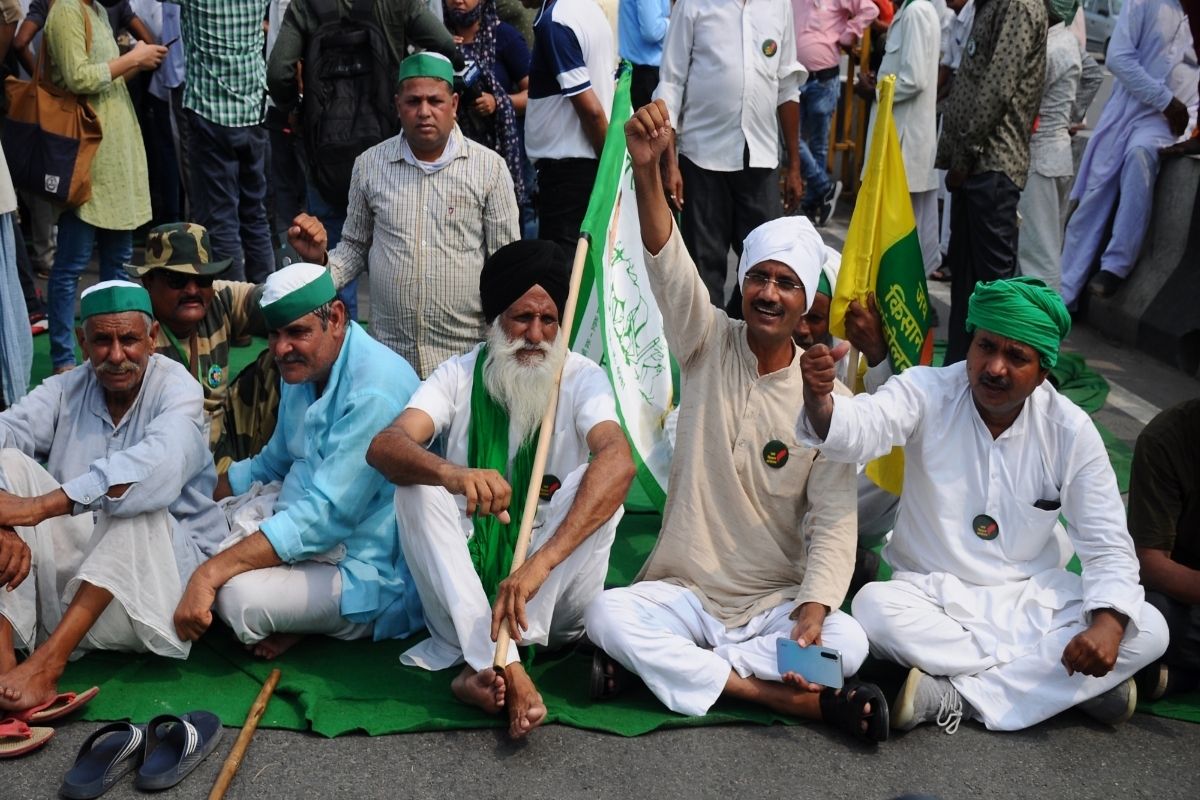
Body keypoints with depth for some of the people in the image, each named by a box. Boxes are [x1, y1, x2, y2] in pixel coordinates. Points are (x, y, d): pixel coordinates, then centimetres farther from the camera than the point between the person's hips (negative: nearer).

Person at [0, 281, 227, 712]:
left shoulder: (175, 388, -8)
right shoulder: (65, 391, 6)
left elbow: (159, 466, -30)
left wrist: (38, 507, -37)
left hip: (160, 560, -4)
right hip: (71, 558, 4)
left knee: (135, 500, -32)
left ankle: (46, 662, -35)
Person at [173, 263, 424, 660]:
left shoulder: (374, 390, -25)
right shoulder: (304, 370, 6)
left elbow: (324, 517, -30)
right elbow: (274, 463, 21)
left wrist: (209, 574, -32)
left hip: (365, 571, -9)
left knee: (242, 594, -31)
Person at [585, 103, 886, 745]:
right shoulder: (710, 347, -1)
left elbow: (833, 522, -9)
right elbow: (668, 265, -20)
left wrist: (812, 611, -26)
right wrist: (647, 167, -36)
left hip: (778, 601, -1)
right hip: (684, 592, 1)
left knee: (848, 640, -28)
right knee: (605, 615, -28)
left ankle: (661, 663, -20)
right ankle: (784, 698, -22)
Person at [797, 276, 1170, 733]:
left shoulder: (1070, 430, -6)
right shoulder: (927, 393, -11)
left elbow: (1108, 546, -4)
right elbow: (859, 429, -32)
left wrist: (1109, 624, -24)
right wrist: (819, 399, -56)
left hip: (1034, 598, 2)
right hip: (934, 594, -2)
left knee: (1148, 631, -21)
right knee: (874, 609, -34)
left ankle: (953, 697, -25)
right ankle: (1068, 683, -22)